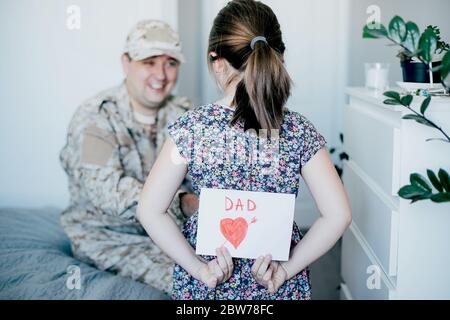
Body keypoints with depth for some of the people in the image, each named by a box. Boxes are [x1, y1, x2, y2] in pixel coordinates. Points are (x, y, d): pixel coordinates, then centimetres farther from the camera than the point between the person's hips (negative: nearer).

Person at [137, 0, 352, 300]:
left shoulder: (191, 127, -15)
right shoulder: (299, 131, -13)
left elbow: (149, 210, -15)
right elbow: (338, 214, -14)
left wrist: (199, 269, -9)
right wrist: (287, 269, -8)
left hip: (204, 284, 0)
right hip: (278, 286, 1)